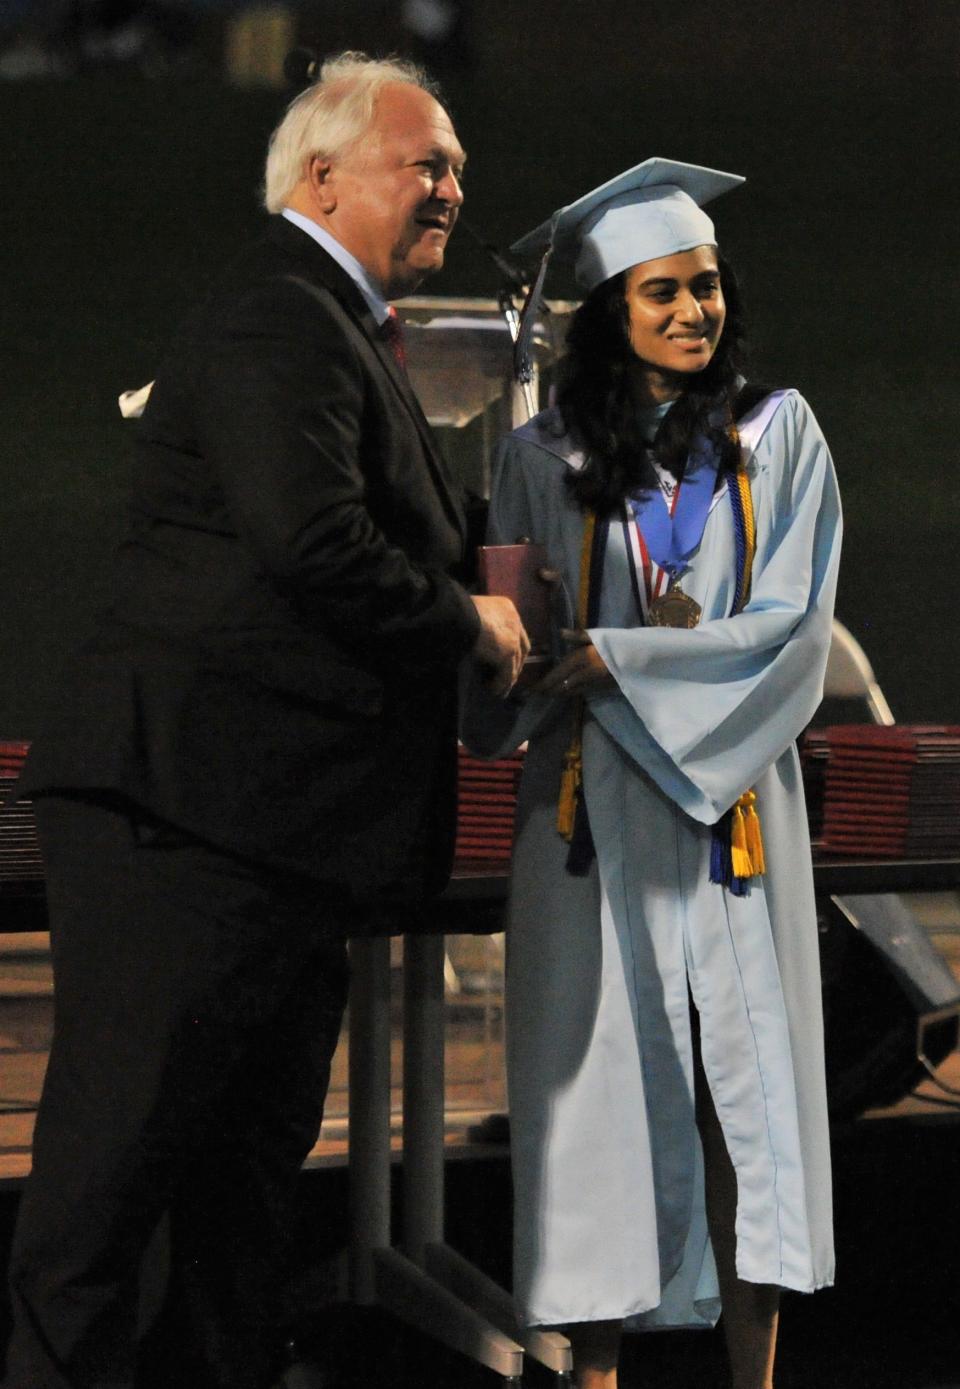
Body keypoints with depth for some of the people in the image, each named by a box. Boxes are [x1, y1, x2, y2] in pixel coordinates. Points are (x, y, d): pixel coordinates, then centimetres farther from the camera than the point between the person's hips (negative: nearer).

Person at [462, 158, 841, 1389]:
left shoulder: (776, 435, 5)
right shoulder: (543, 457, 5)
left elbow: (793, 626, -5)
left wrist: (612, 660, -13)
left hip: (735, 800, 0)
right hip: (592, 815, 0)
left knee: (745, 1091, 0)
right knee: (602, 1077, -2)